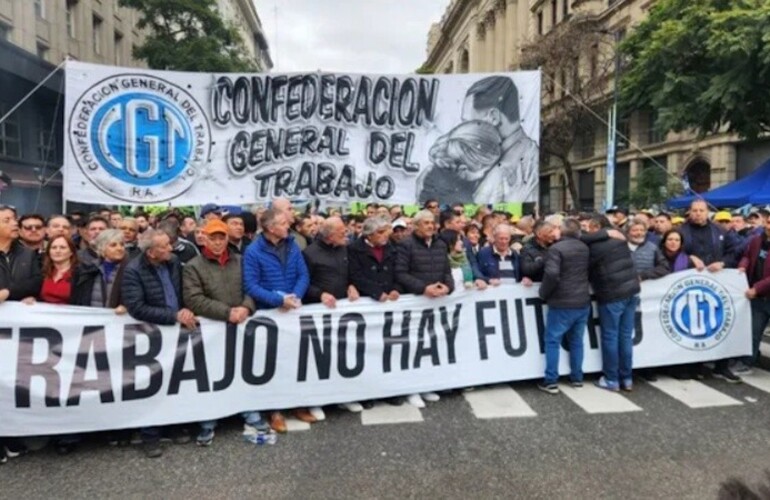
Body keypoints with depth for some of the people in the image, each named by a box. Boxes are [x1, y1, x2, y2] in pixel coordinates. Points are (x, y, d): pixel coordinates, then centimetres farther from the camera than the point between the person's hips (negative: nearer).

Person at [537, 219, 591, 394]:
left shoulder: (556, 248, -13)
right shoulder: (585, 248, 10)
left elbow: (552, 274, -24)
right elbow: (589, 272, 18)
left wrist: (543, 293, -11)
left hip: (562, 304, -6)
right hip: (583, 302, 6)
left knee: (552, 341, 3)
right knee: (577, 341, 16)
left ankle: (551, 381, 3)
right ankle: (577, 378, 24)